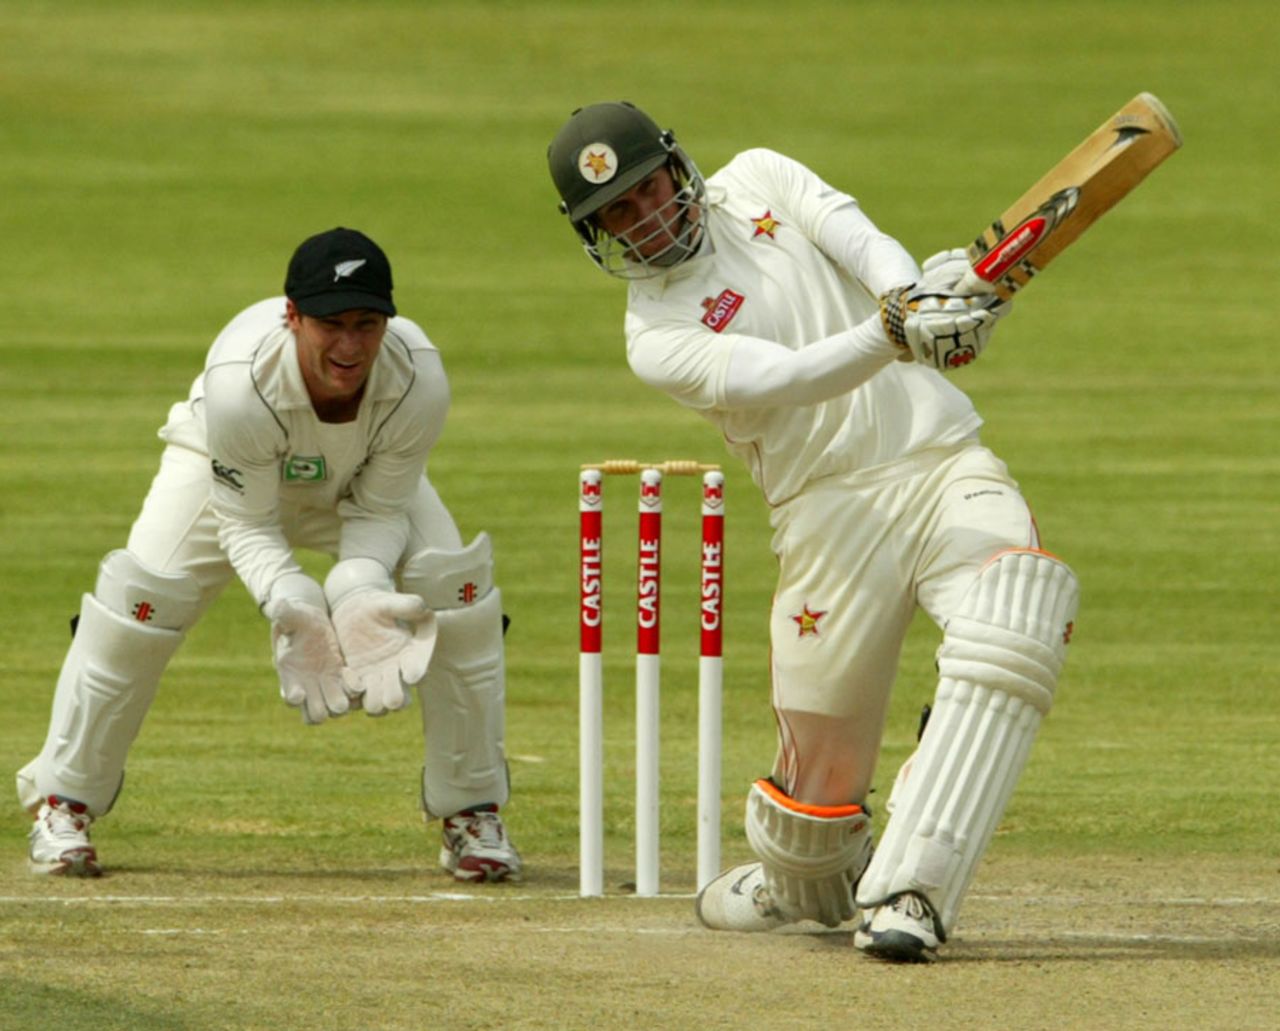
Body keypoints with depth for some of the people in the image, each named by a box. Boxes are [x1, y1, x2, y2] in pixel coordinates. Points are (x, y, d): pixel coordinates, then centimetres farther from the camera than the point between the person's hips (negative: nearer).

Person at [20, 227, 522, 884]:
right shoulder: (239, 380, -43)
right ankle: (64, 802, 0)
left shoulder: (417, 380, -36)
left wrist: (361, 590, -42)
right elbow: (246, 524, -31)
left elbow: (380, 509, -22)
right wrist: (289, 603, -49)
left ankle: (471, 815, 1)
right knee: (140, 595, -20)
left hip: (361, 482, 2)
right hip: (230, 471, -2)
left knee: (457, 593, -18)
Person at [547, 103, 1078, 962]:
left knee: (1020, 622, -28)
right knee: (822, 767, -5)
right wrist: (893, 336, -35)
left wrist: (917, 300, -28)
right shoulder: (656, 338, 0)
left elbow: (859, 240, -5)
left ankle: (906, 893, -32)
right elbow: (780, 378, -18)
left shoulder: (758, 182, 13)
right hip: (835, 511, -1)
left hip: (947, 462, 2)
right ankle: (801, 885, 33)